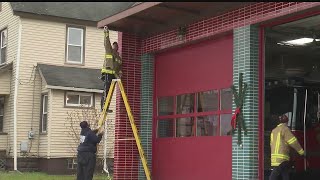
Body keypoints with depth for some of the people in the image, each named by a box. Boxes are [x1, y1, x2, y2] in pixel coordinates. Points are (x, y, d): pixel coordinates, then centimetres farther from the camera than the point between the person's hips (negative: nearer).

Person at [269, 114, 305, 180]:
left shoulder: (274, 130, 21)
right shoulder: (285, 129, -6)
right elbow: (293, 142, -9)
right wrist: (302, 152, -3)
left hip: (274, 158, 9)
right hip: (281, 158, -9)